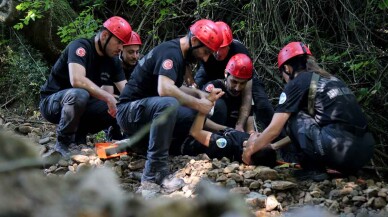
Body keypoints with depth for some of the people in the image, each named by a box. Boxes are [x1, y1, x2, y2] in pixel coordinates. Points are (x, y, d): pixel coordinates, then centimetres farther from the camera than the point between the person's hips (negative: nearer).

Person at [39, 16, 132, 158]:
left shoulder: (112, 62, 2)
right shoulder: (80, 46, -20)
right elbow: (77, 80, -37)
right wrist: (108, 98, -38)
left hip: (80, 105, 7)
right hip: (51, 102, -7)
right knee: (79, 95, -38)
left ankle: (78, 138, 3)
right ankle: (62, 145, -20)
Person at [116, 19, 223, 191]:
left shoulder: (180, 54, 11)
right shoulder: (171, 52, -19)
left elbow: (174, 87, 23)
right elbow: (164, 89, -34)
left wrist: (198, 93, 6)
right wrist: (197, 103, -25)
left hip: (149, 110, 10)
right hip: (129, 111, -10)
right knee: (169, 104, -38)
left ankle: (141, 141, 6)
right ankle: (155, 173, -33)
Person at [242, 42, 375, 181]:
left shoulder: (297, 83, 5)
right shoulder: (331, 79, 27)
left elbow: (274, 129, 6)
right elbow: (303, 131, 37)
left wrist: (250, 150, 23)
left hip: (339, 149, -7)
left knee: (290, 117, 11)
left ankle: (313, 169, 7)